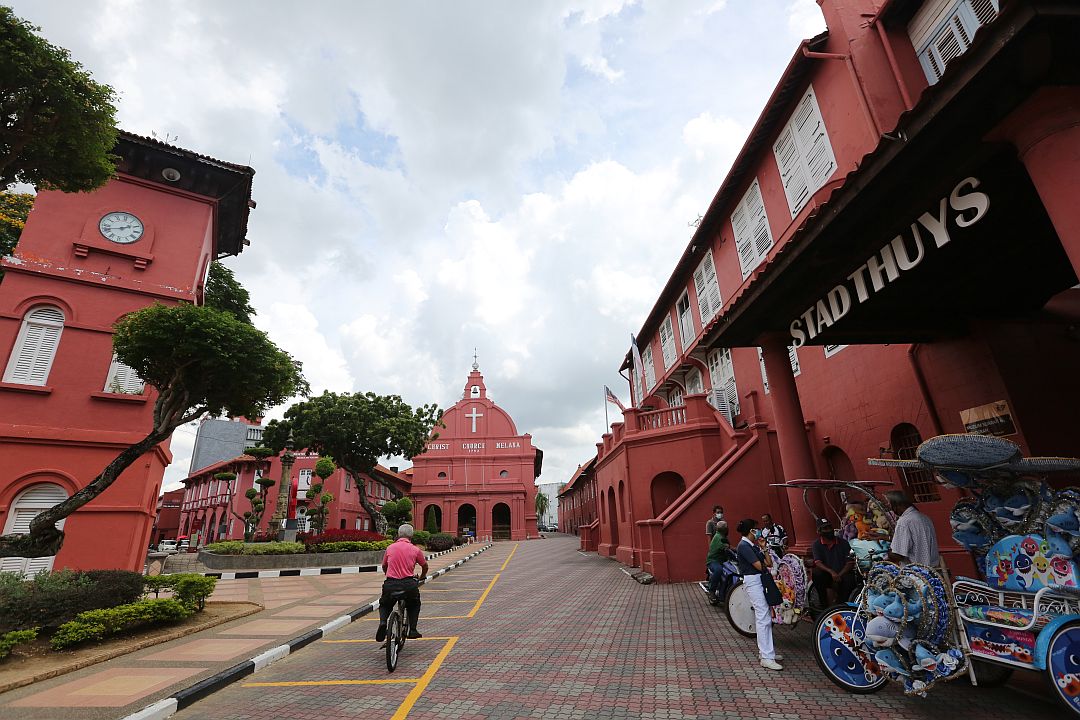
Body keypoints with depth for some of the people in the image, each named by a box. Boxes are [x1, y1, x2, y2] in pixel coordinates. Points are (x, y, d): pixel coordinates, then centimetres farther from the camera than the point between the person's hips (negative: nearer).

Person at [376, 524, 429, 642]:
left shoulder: (390, 548, 8)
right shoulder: (415, 550, 4)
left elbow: (384, 566, 23)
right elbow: (425, 566, 18)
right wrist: (422, 577, 39)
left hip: (390, 584, 1)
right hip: (409, 584, -1)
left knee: (384, 605, 29)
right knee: (414, 605, 29)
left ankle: (383, 622, 1)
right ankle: (412, 630, 15)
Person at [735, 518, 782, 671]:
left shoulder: (753, 546, 15)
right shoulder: (744, 546, -15)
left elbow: (769, 563, 11)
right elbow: (759, 566, -17)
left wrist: (764, 548, 6)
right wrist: (765, 566, 4)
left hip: (761, 581, 10)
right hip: (753, 581, -10)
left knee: (765, 618, 14)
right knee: (763, 618, -11)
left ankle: (766, 651, 24)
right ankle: (766, 657, -9)